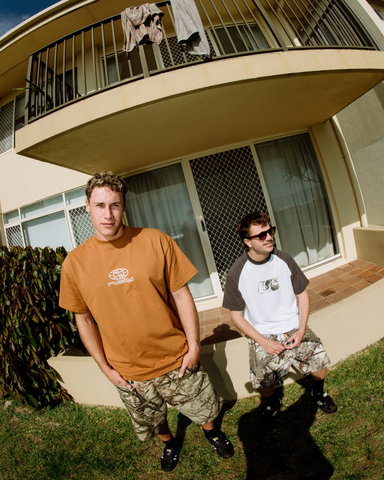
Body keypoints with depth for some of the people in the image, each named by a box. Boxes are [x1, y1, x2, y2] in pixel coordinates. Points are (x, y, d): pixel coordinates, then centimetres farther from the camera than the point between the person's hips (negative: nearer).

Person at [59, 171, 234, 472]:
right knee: (152, 422, 26)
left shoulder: (155, 241, -14)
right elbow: (83, 319, 0)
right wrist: (105, 367, 1)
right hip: (128, 374, 2)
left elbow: (180, 293, -9)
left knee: (205, 410, 22)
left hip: (176, 360, -1)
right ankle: (170, 443, 61)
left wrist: (193, 345, -9)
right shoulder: (74, 263, -9)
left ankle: (212, 432, 57)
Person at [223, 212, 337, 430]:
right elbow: (236, 315, -4)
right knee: (263, 381, -20)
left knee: (319, 360, -17)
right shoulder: (237, 272, -12)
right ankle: (273, 403, 19)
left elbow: (303, 294, 5)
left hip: (293, 327, 2)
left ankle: (319, 392, 21)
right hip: (263, 335, -2)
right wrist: (263, 341, -13)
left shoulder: (284, 259, -4)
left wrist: (301, 330, -6)